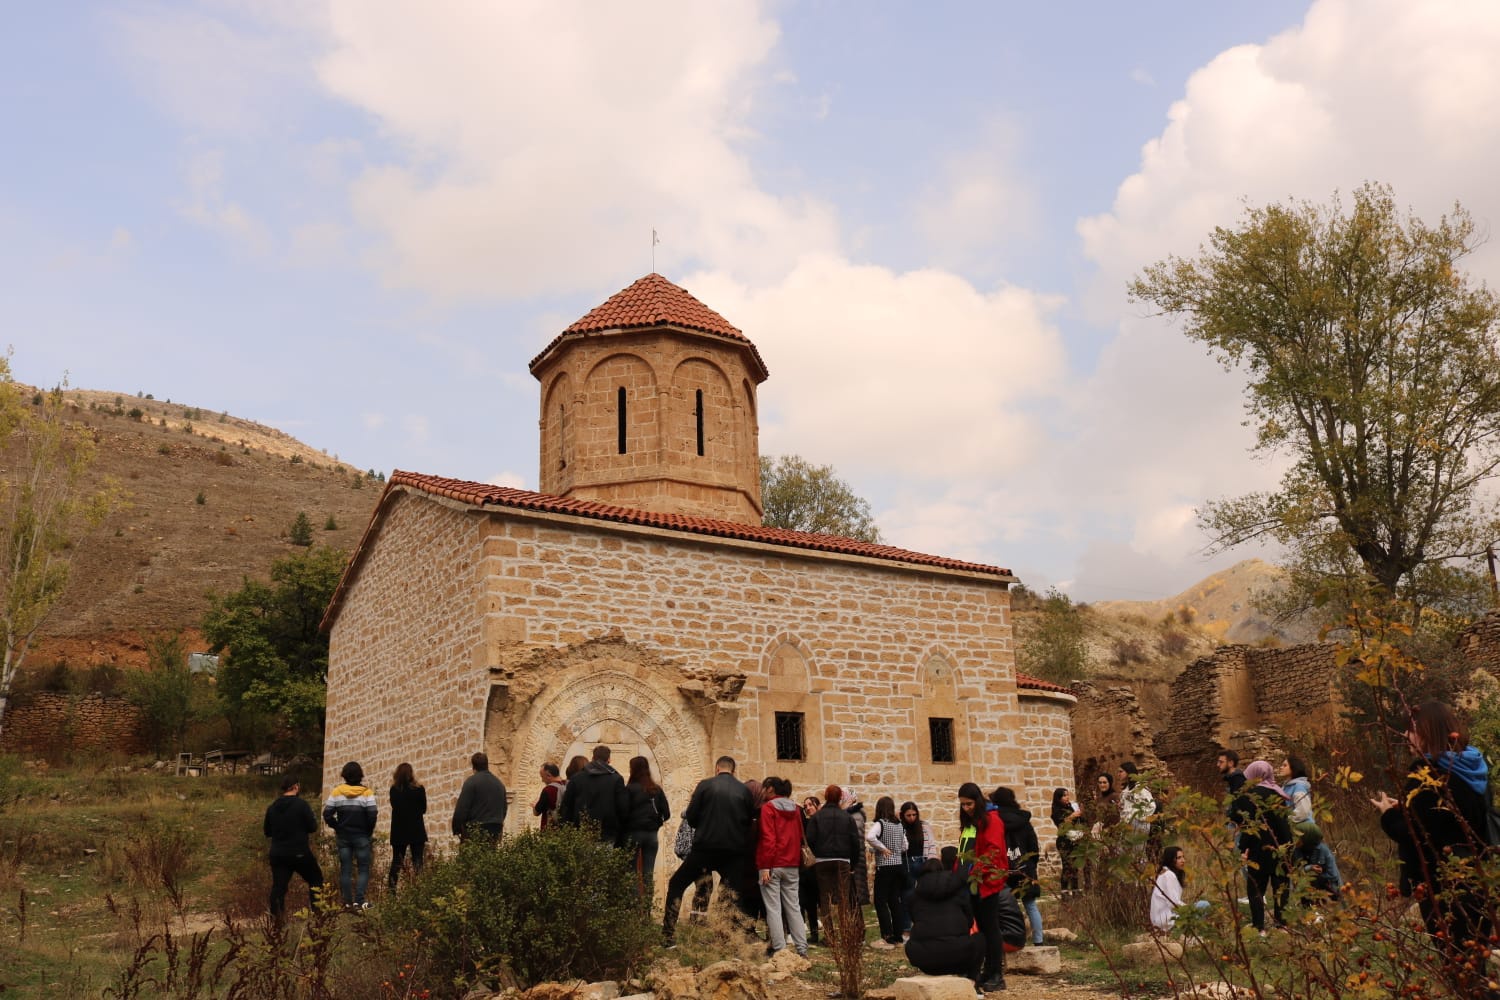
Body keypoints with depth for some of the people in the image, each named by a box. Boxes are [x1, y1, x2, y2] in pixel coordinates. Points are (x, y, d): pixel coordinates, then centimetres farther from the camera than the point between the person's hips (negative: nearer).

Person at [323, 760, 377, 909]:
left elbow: (327, 814, -5)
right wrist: (369, 831, 2)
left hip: (343, 836, 3)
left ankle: (348, 902, 9)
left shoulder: (336, 792, -1)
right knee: (363, 869, 4)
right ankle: (359, 901, -7)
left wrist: (337, 828, 9)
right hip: (361, 836, -2)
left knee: (345, 869, 9)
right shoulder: (367, 792, -9)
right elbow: (372, 815, -14)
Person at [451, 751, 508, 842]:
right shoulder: (500, 783, 15)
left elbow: (461, 808, -10)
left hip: (475, 831, -6)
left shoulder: (471, 781, -7)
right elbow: (504, 808, 20)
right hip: (495, 830, 6)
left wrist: (456, 829, -2)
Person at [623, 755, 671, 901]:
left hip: (633, 833, -4)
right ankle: (648, 904, 7)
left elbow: (624, 812, -13)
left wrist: (624, 829, 3)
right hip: (652, 834, 4)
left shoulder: (629, 789, -9)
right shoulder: (656, 789, 4)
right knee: (648, 873, 8)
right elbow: (666, 813, 3)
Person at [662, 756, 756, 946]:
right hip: (735, 851, 2)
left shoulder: (705, 785, -2)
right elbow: (749, 821, 7)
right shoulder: (744, 791, 4)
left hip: (706, 848, -2)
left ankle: (669, 936, 7)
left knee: (676, 885, 13)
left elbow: (691, 818, -1)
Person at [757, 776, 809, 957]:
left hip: (773, 866, -6)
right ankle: (802, 949, 6)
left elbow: (768, 839, -13)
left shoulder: (768, 807, -6)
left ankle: (779, 950, -5)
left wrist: (765, 867, -14)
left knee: (773, 909, -2)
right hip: (792, 866, 6)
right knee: (793, 907, 10)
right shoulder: (795, 809, 13)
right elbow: (800, 838, 15)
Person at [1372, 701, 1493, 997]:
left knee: (1455, 961, 3)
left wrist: (1389, 813, -5)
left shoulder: (1427, 774, -21)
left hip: (1440, 883, -8)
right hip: (1474, 878, 8)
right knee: (1474, 962, 19)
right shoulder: (1474, 766, 5)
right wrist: (1405, 808, 11)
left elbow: (1412, 833, -24)